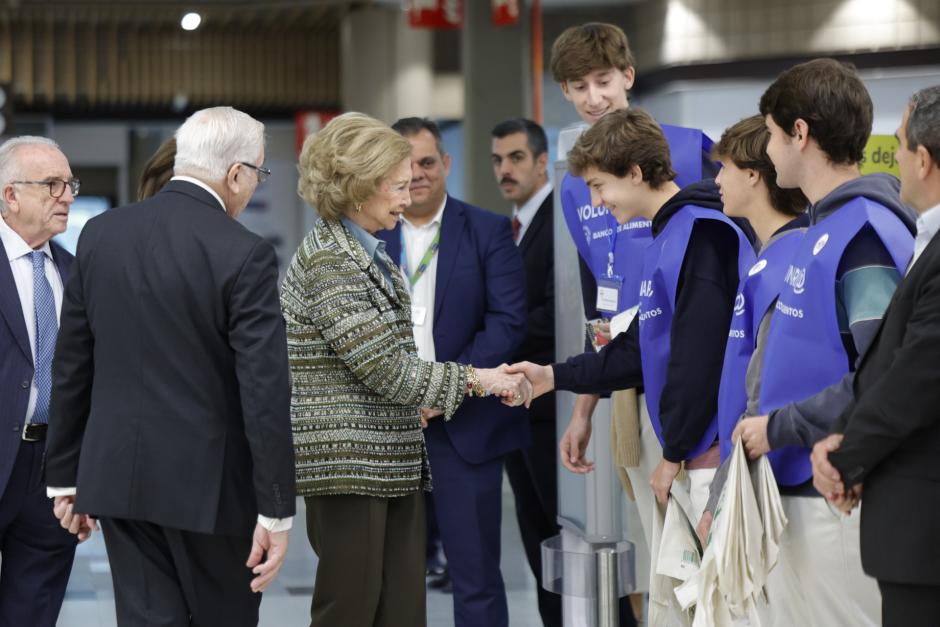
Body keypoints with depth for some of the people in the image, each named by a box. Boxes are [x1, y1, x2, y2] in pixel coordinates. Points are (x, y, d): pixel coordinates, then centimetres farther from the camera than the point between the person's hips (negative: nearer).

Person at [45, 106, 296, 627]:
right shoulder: (245, 255, -13)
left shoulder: (101, 233, 3)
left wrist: (65, 475, 15)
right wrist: (275, 510, -10)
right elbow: (265, 390, -15)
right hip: (207, 482, -4)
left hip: (119, 473, 4)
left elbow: (71, 365, 7)